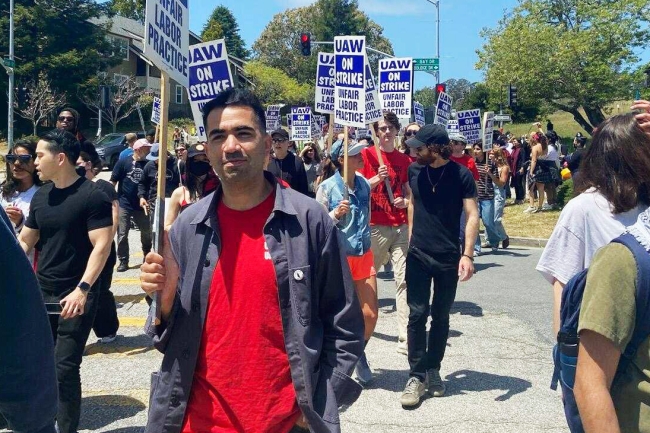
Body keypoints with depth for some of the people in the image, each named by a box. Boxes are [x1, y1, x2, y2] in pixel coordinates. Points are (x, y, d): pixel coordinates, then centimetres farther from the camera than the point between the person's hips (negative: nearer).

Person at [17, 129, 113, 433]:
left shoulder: (92, 196, -10)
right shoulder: (40, 196, 9)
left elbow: (102, 245, -16)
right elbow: (24, 242, 15)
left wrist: (82, 289, -23)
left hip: (75, 297, -6)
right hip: (41, 293, 6)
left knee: (65, 368, -3)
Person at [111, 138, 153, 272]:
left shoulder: (148, 164, 1)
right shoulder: (124, 162, -6)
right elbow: (113, 182, -4)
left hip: (141, 205, 3)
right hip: (124, 205, -3)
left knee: (147, 232, 14)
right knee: (122, 234, 2)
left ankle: (147, 256, 35)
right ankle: (123, 261, 12)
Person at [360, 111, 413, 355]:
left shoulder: (404, 159, 13)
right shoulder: (367, 155, 2)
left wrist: (406, 201, -2)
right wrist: (376, 179, -17)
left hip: (401, 226, 3)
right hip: (375, 226, -3)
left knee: (404, 279, -4)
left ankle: (405, 337, -4)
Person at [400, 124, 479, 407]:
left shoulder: (461, 175, -9)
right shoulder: (414, 171, 1)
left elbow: (472, 216, -10)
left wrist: (468, 254, -19)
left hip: (449, 257, -2)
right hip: (418, 255, 2)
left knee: (441, 317, 10)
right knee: (417, 315, -1)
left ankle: (433, 370, 24)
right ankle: (416, 376, 4)